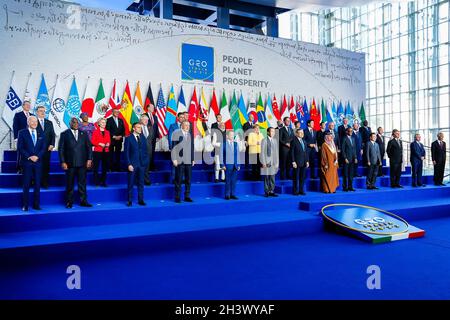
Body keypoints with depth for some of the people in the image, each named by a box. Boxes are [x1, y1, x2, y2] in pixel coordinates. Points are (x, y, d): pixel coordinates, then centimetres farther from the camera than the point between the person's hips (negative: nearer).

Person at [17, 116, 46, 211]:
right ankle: (25, 205, 6)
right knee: (26, 184, -1)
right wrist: (29, 157, -12)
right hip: (27, 162, -3)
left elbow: (44, 147, 7)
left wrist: (37, 156, -8)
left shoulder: (41, 134, 12)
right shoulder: (22, 133, 3)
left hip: (38, 162, 3)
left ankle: (36, 204, 9)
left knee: (37, 184, 3)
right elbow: (20, 147, -3)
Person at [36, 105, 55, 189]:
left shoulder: (49, 123, 14)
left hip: (47, 148, 3)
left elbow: (53, 135, 10)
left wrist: (52, 144, -4)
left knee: (46, 166, 3)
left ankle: (45, 183, 9)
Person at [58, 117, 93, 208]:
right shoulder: (64, 134, 4)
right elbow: (61, 149, 1)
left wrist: (89, 159, 0)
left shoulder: (83, 134, 12)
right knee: (69, 184, 4)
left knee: (82, 183, 5)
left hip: (82, 163, 2)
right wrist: (63, 162, -7)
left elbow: (89, 147, 10)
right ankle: (69, 202, 13)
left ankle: (83, 201, 12)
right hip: (70, 163, -2)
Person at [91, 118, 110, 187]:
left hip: (105, 151, 4)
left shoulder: (107, 132, 13)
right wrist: (99, 144, -15)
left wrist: (108, 144, -7)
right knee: (96, 166, -4)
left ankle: (103, 181, 14)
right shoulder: (95, 131, 1)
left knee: (105, 167, 4)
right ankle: (96, 182, 4)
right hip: (97, 151, -4)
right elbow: (93, 142, -2)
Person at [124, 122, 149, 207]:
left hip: (142, 164, 4)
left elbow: (146, 151, 12)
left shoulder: (143, 138, 10)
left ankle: (140, 200, 15)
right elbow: (126, 153, -5)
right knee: (131, 183, 3)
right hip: (132, 164, -3)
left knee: (141, 183, 8)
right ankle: (129, 200, 12)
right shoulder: (128, 138, -2)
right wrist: (129, 164, -11)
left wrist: (146, 162, 2)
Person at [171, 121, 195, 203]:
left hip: (189, 161, 4)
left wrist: (193, 159, 11)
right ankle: (177, 197, 8)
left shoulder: (190, 134, 13)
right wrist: (174, 159, -10)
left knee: (188, 179, 6)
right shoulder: (176, 133, 0)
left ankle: (187, 196, 14)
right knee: (178, 180, 0)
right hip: (179, 161, -4)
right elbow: (173, 147, -4)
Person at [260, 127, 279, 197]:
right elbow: (262, 152, -4)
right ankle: (266, 192, 9)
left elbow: (276, 152, 12)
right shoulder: (264, 140, -1)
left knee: (272, 178, 3)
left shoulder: (275, 140, 12)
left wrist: (277, 162, 6)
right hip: (266, 162, -4)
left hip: (273, 162, 4)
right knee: (266, 178, 1)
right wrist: (263, 162, -10)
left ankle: (271, 191, 10)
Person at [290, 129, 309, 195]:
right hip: (297, 162, -6)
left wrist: (307, 161, 10)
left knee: (302, 177, 8)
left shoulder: (304, 141, 16)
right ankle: (295, 191, 7)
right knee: (296, 177, 0)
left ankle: (301, 190, 15)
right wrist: (293, 162, -14)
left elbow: (306, 152, 17)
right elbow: (292, 152, -9)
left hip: (304, 162, 6)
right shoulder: (294, 141, -5)